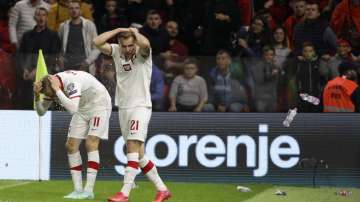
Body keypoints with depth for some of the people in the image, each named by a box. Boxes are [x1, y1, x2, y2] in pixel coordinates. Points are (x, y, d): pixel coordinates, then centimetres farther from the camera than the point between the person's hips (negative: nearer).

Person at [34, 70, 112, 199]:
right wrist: (36, 96, -21)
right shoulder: (51, 86, -10)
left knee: (91, 144, -20)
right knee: (71, 145, -1)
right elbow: (41, 111, -3)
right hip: (83, 109, 8)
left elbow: (72, 109, -47)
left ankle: (89, 190, -21)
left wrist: (58, 90, -44)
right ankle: (78, 190, 3)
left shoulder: (71, 82, -36)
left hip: (99, 104, -8)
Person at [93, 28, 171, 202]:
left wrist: (134, 31, -13)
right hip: (123, 108, 6)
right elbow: (97, 42, -5)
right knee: (138, 154, 7)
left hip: (140, 107, -6)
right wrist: (118, 30, -5)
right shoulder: (116, 51, 5)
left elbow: (145, 43, -32)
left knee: (133, 147, -18)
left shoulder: (142, 52, -9)